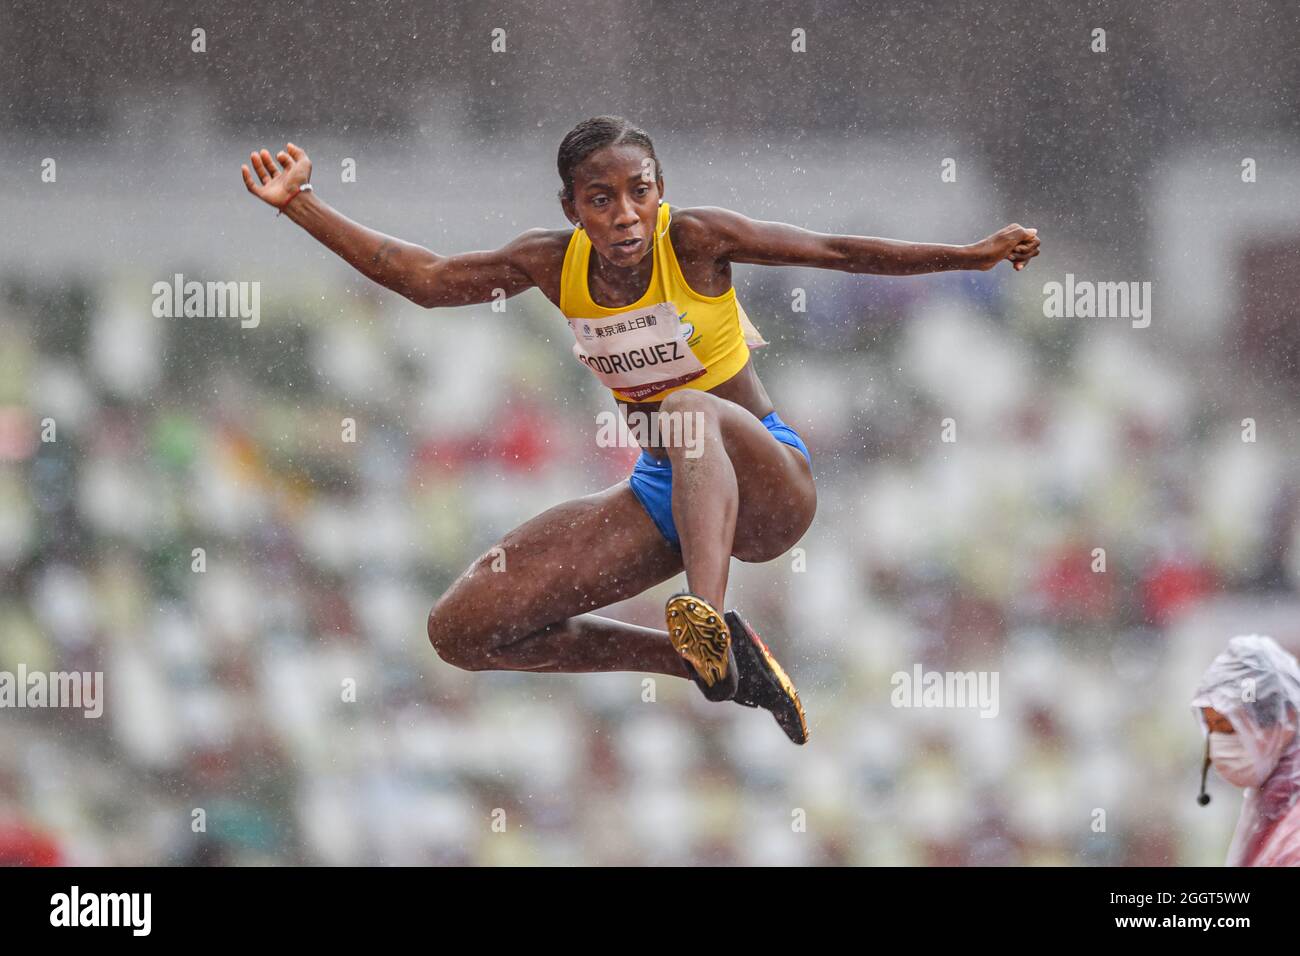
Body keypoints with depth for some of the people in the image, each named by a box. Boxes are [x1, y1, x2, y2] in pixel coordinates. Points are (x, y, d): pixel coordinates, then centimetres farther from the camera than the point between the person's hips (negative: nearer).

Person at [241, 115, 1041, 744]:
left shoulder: (695, 239, -15)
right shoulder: (555, 264, -3)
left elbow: (834, 252, -12)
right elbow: (425, 278, 2)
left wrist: (972, 255, -20)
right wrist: (302, 207, -3)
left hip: (769, 487, -6)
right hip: (666, 495, 6)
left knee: (689, 412, -40)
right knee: (464, 630, -7)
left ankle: (710, 619, -61)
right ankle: (717, 662, -3)